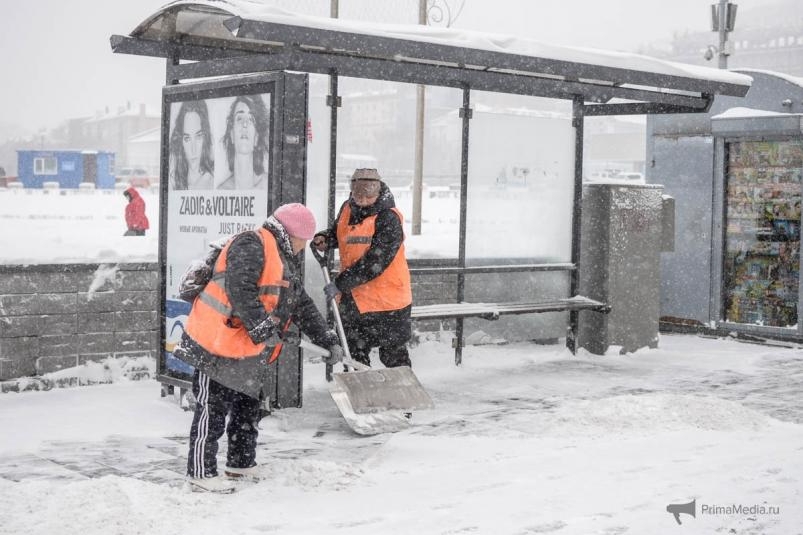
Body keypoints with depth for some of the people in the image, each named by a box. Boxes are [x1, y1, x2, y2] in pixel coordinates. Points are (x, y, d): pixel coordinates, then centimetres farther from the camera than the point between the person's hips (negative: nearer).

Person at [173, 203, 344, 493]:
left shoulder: (286, 262, 18)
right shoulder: (251, 246, -16)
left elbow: (302, 305, 22)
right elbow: (240, 291, -28)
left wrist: (328, 340, 17)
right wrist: (264, 329, -28)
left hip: (250, 352, 10)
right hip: (217, 345, -10)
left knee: (249, 408, 19)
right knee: (213, 410, -4)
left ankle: (241, 463, 33)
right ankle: (201, 473, 3)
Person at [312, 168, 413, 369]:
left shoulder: (388, 219, -21)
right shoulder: (347, 209, 1)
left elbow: (374, 263, -26)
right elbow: (337, 232, 23)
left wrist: (339, 284, -23)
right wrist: (324, 239, -1)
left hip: (387, 299, -7)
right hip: (353, 298, 7)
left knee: (394, 356, 5)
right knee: (354, 355, 17)